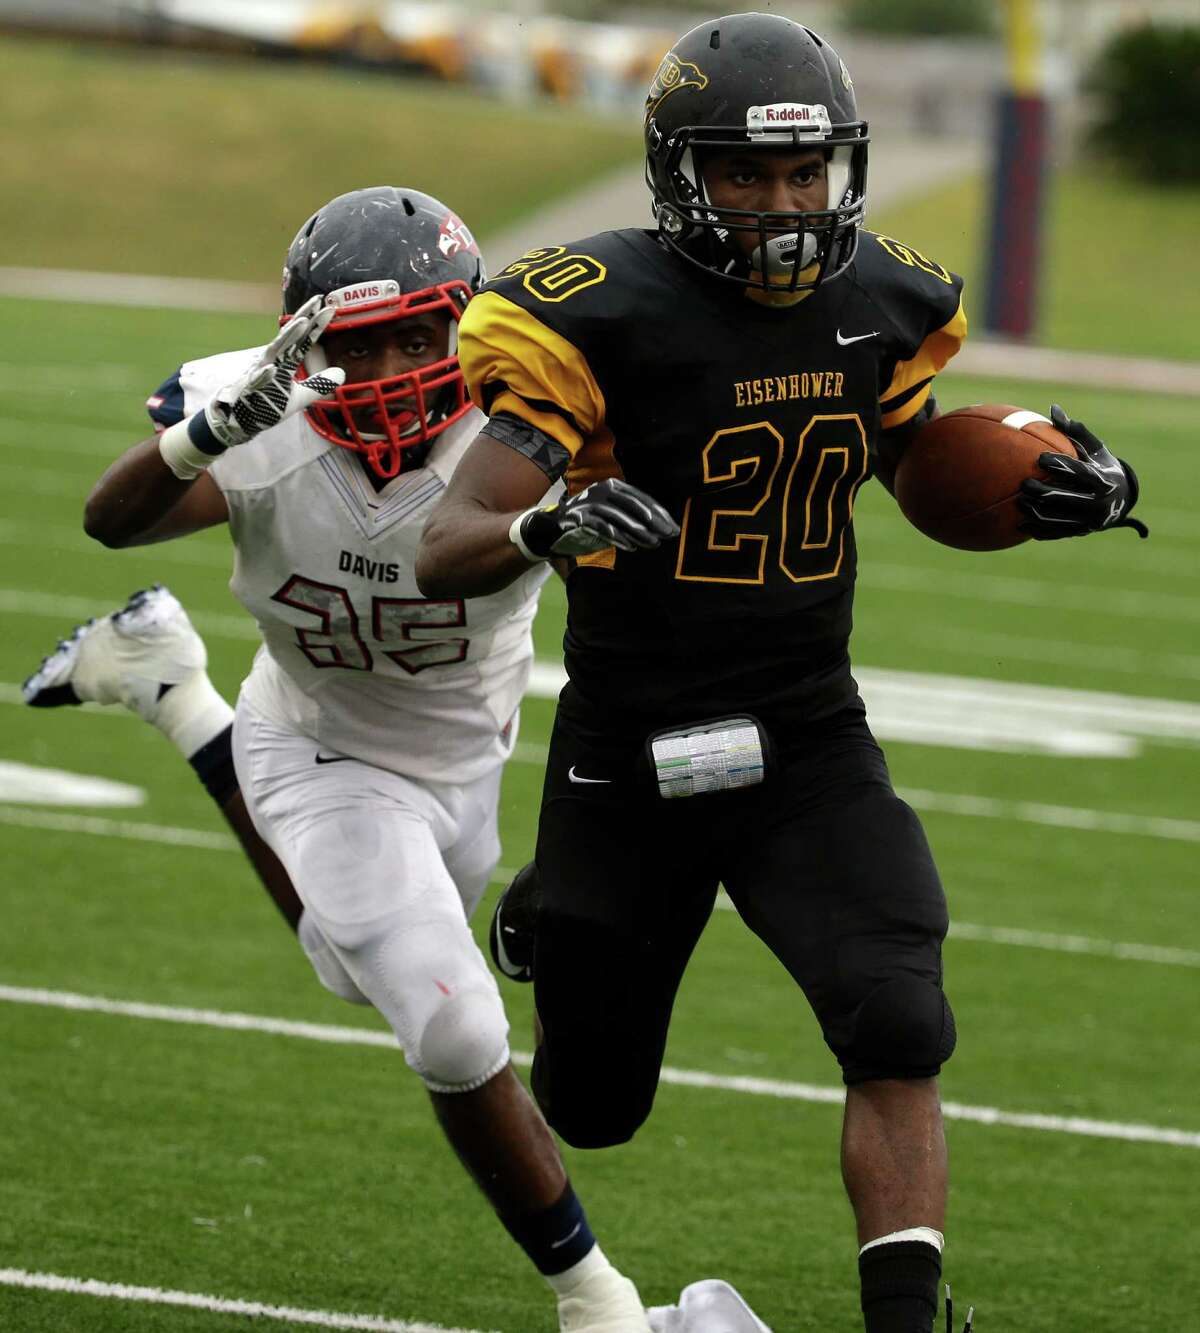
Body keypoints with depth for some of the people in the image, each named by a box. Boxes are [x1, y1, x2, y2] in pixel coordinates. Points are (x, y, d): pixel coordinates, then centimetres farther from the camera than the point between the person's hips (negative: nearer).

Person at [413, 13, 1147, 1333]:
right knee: (594, 1109, 15)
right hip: (631, 764, -2)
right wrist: (551, 525, -44)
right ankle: (543, 915, 50)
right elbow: (444, 553, -22)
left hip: (811, 750, 3)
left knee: (898, 1039, -20)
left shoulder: (880, 306, -3)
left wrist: (1067, 493, -4)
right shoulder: (601, 318, -19)